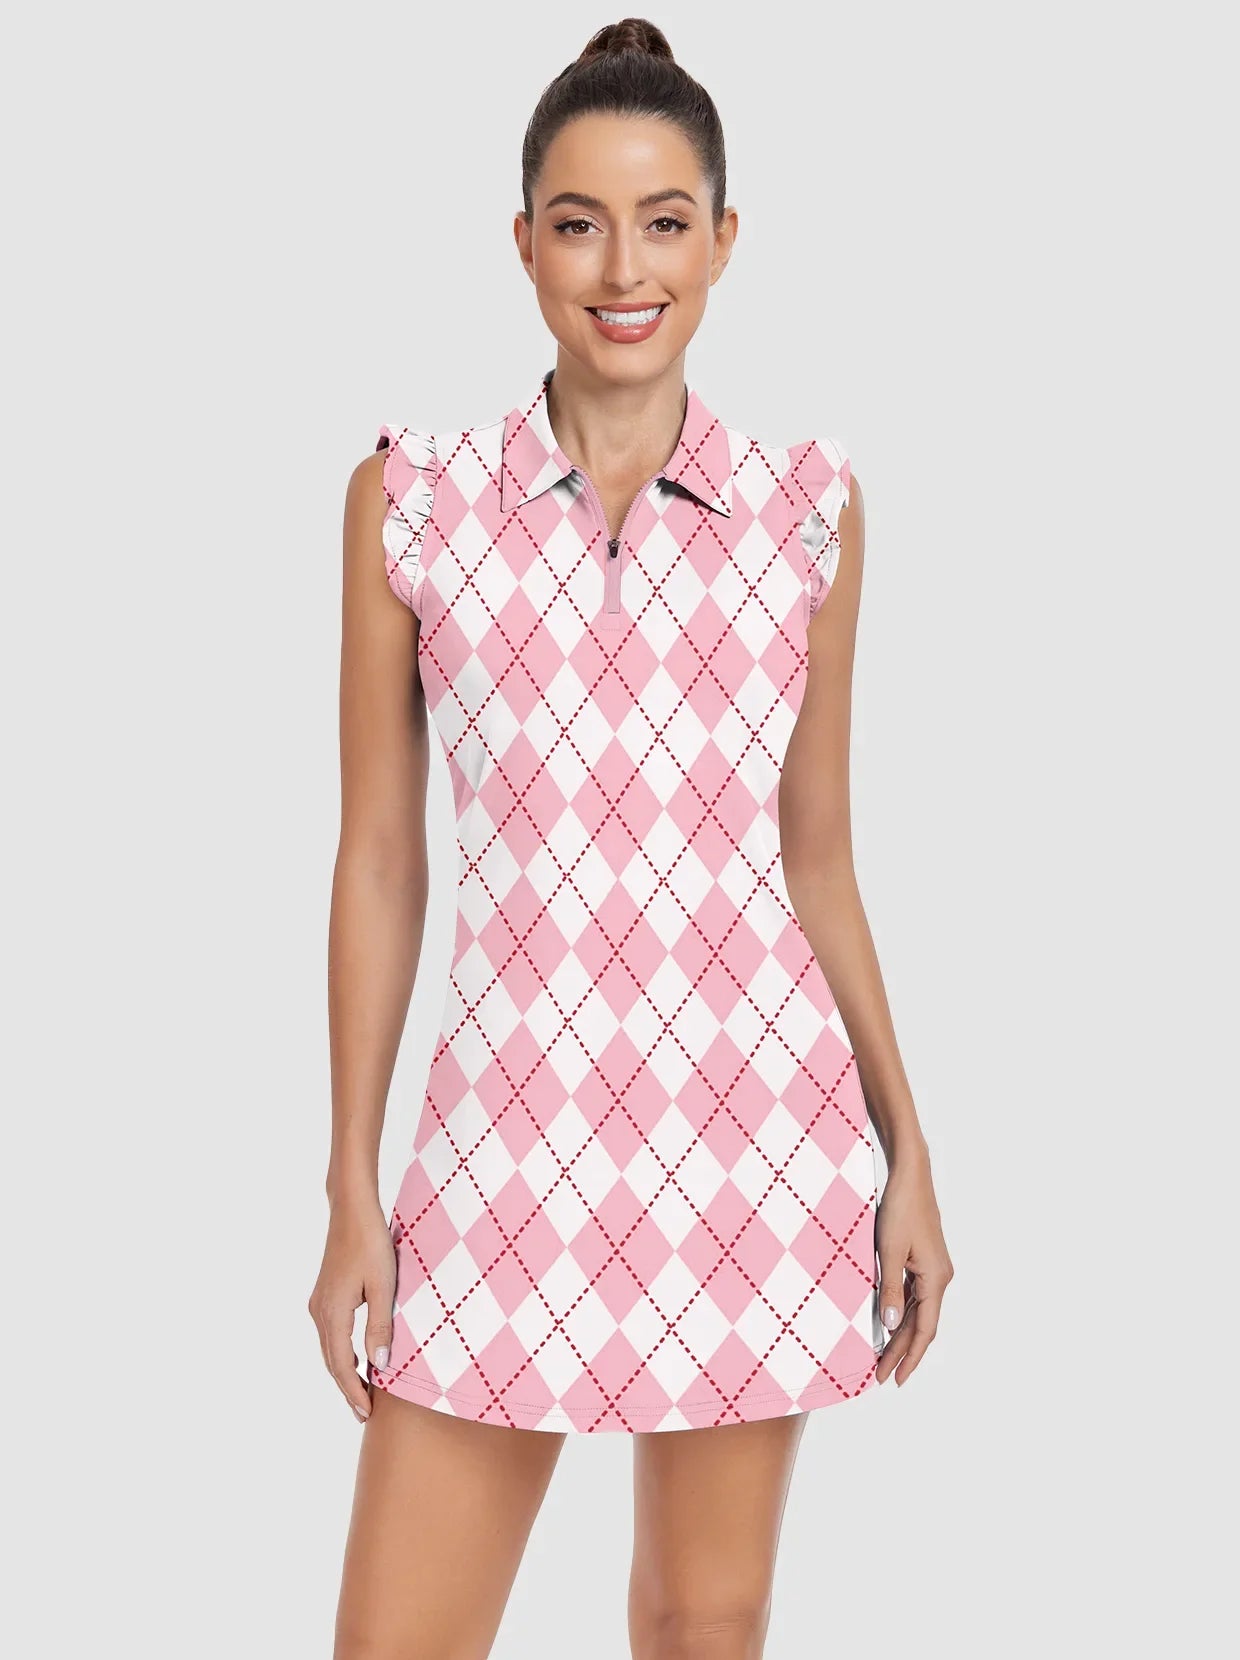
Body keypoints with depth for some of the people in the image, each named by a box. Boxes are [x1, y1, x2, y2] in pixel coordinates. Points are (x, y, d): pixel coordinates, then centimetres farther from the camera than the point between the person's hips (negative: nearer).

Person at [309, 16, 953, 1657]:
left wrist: (909, 1154, 8)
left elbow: (818, 859, 9)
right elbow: (378, 861, 2)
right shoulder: (408, 500, 0)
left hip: (758, 1116, 1)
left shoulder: (810, 508, 2)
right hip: (514, 1132, -1)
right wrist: (351, 1193, 2)